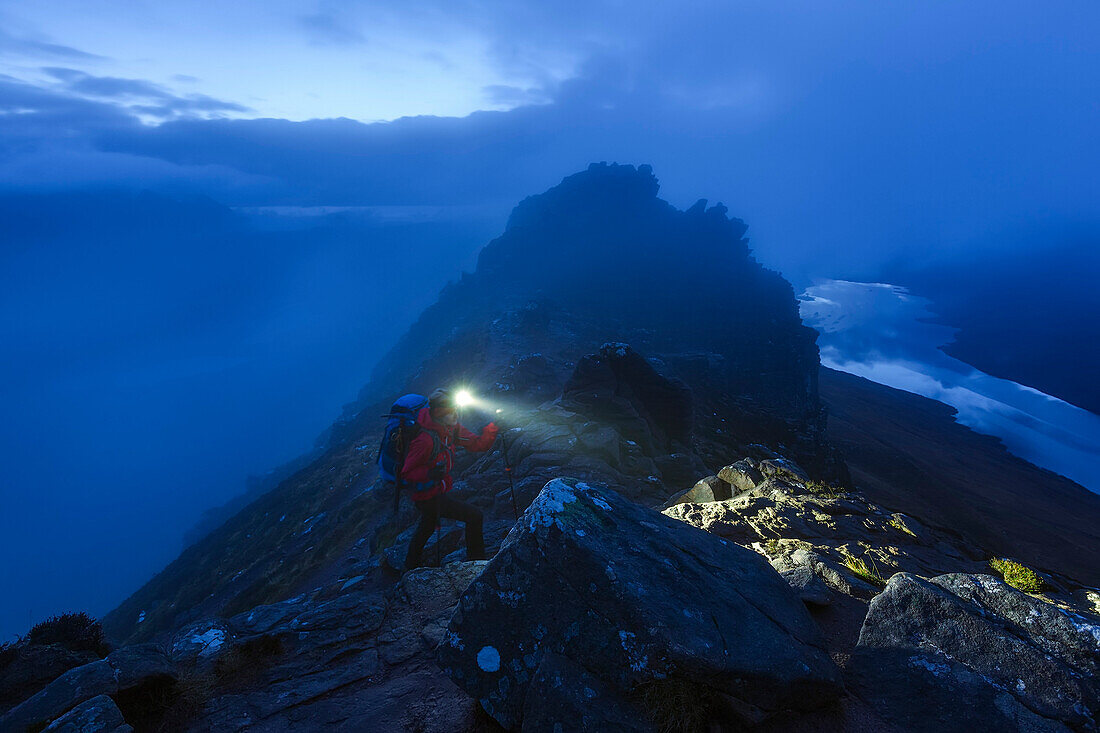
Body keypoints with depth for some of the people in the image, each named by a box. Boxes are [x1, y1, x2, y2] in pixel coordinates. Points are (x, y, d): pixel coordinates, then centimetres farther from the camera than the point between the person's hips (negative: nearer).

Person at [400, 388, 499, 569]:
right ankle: (476, 561, 7)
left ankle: (412, 565, 56)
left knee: (427, 525, 31)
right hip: (429, 497, -9)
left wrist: (494, 427, -19)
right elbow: (406, 473, -25)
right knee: (474, 515, -12)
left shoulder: (452, 429, -6)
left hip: (437, 491, 9)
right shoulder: (426, 440, -30)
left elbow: (477, 444, -5)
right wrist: (430, 474, -42)